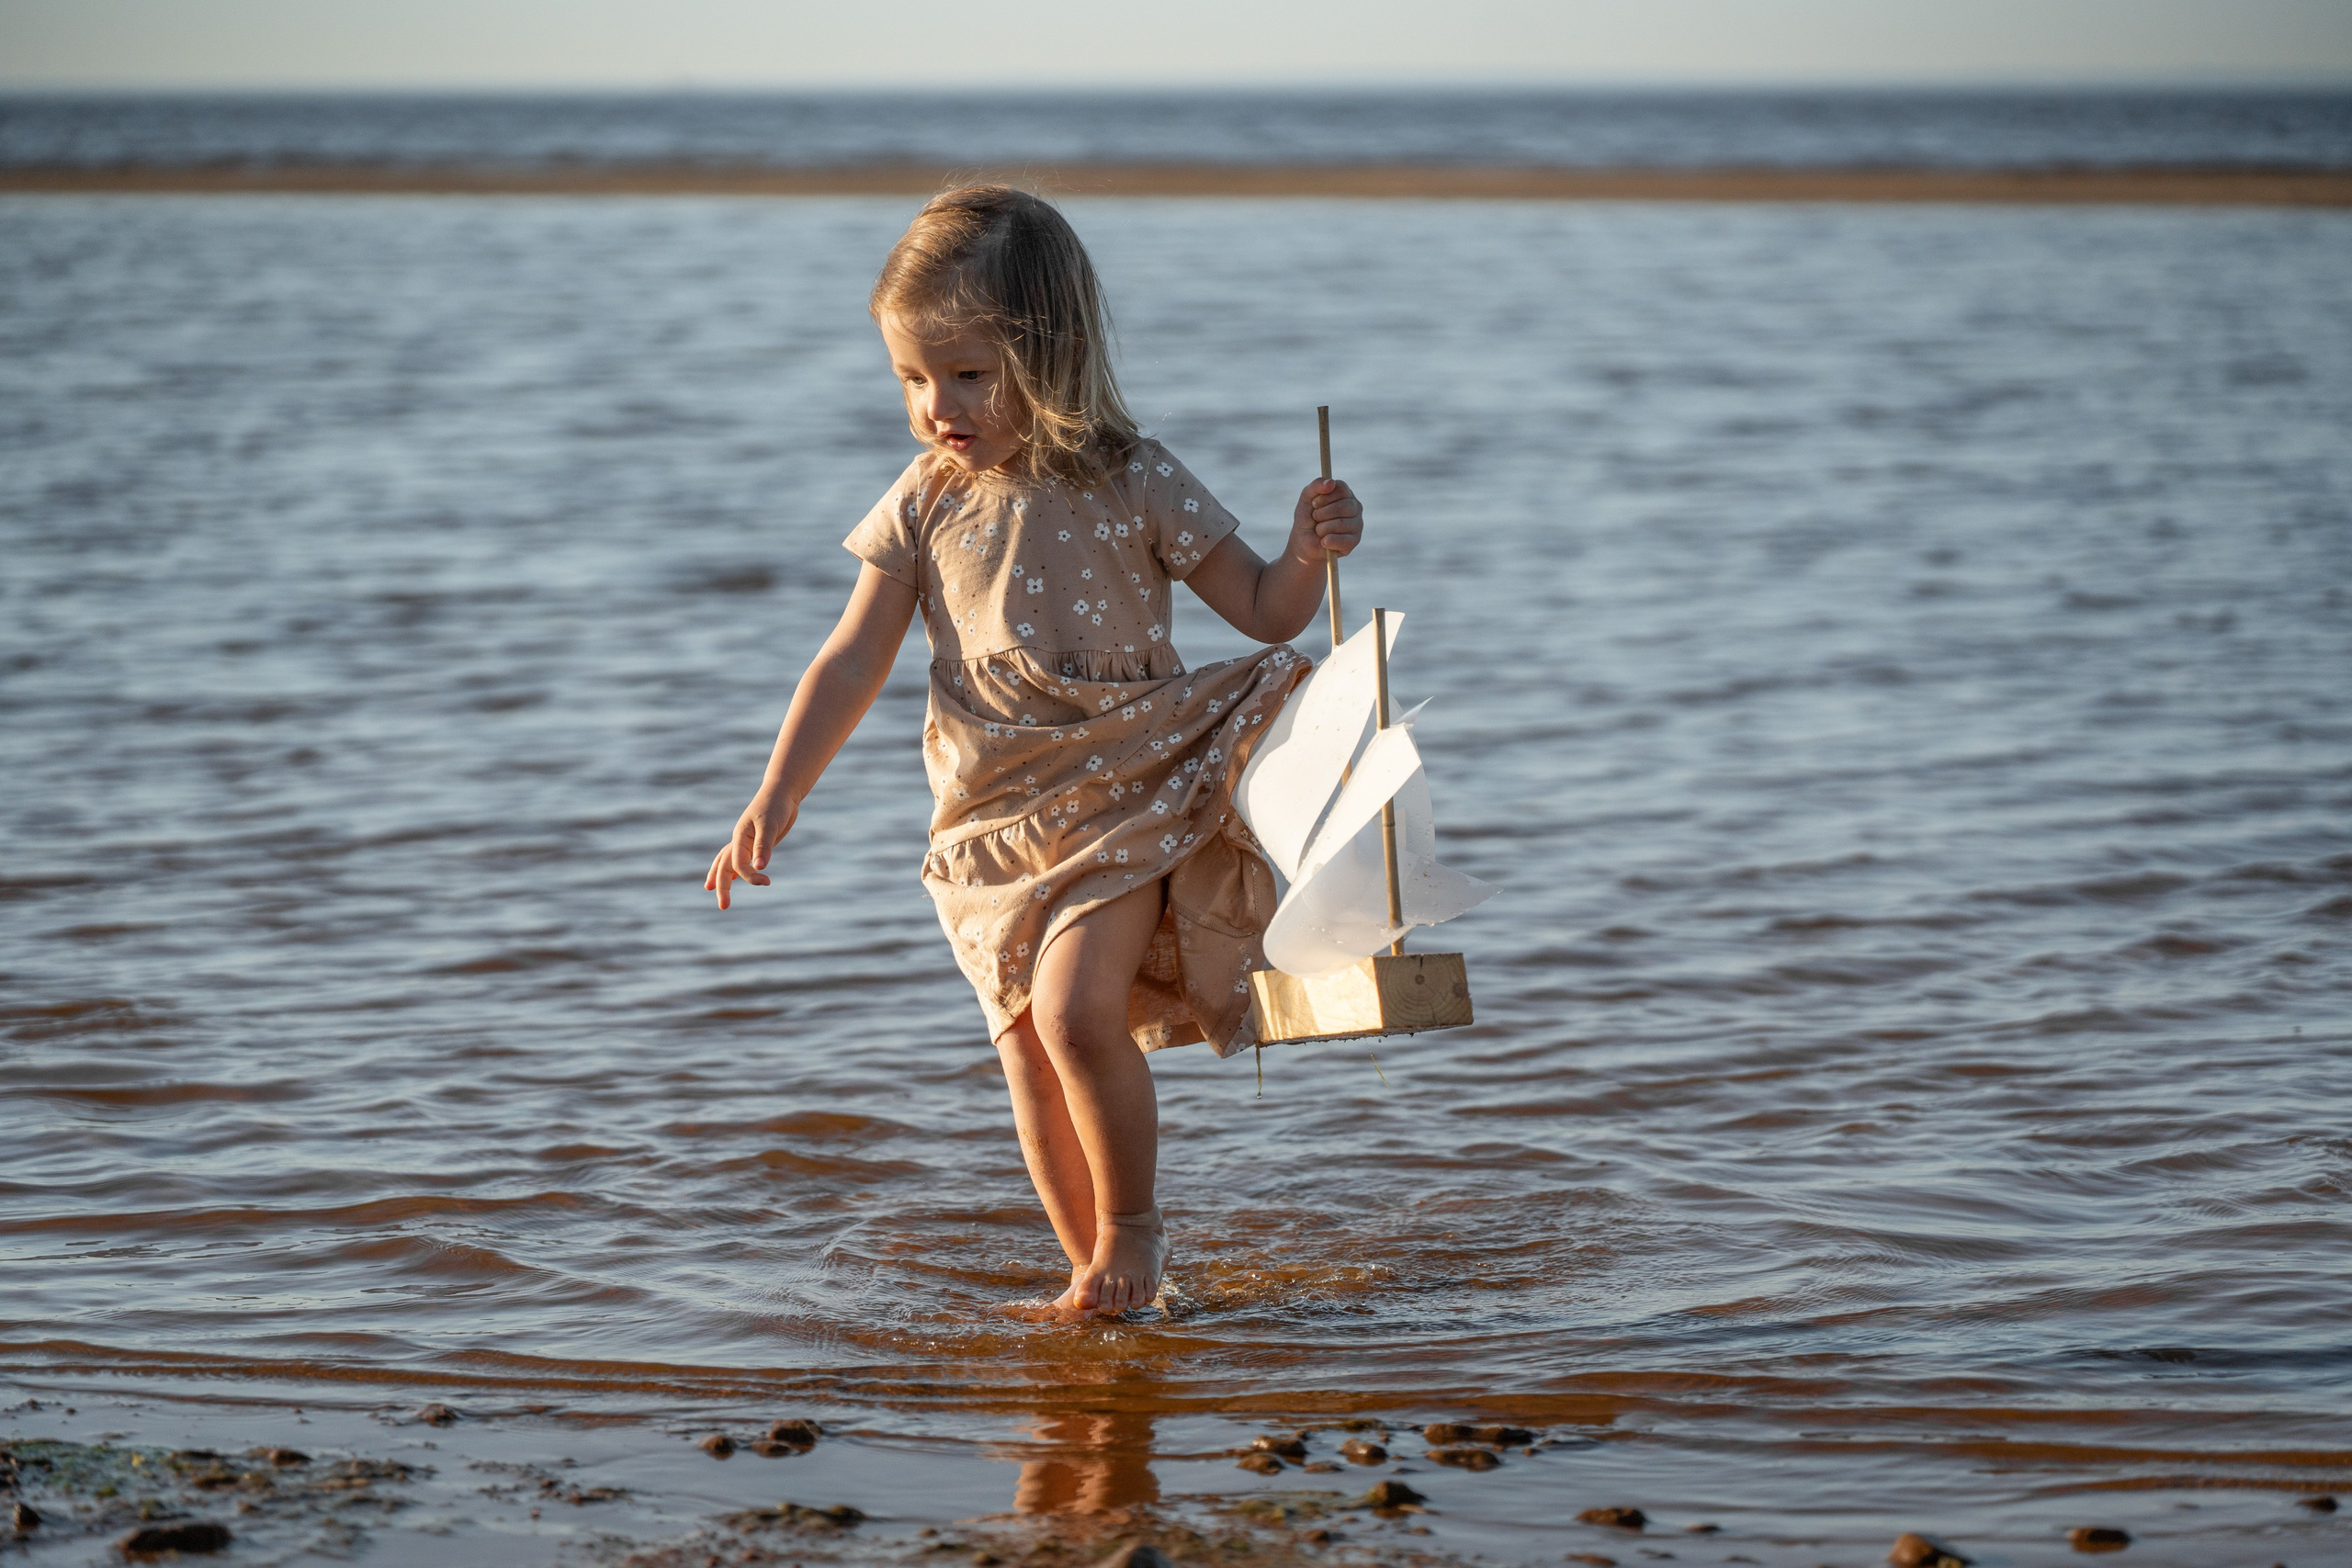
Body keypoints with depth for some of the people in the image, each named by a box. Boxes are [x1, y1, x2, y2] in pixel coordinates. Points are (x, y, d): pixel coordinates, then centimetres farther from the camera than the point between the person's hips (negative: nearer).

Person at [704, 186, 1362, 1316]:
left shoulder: (1132, 485, -6)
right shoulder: (928, 503, 1)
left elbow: (1263, 612, 2)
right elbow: (853, 664, 4)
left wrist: (1307, 555, -20)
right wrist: (775, 800, -3)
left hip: (1127, 797, -4)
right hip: (996, 823, 4)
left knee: (1073, 1011, -22)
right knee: (1029, 1058, 3)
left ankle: (1133, 1225, 0)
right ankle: (1096, 1270, 20)